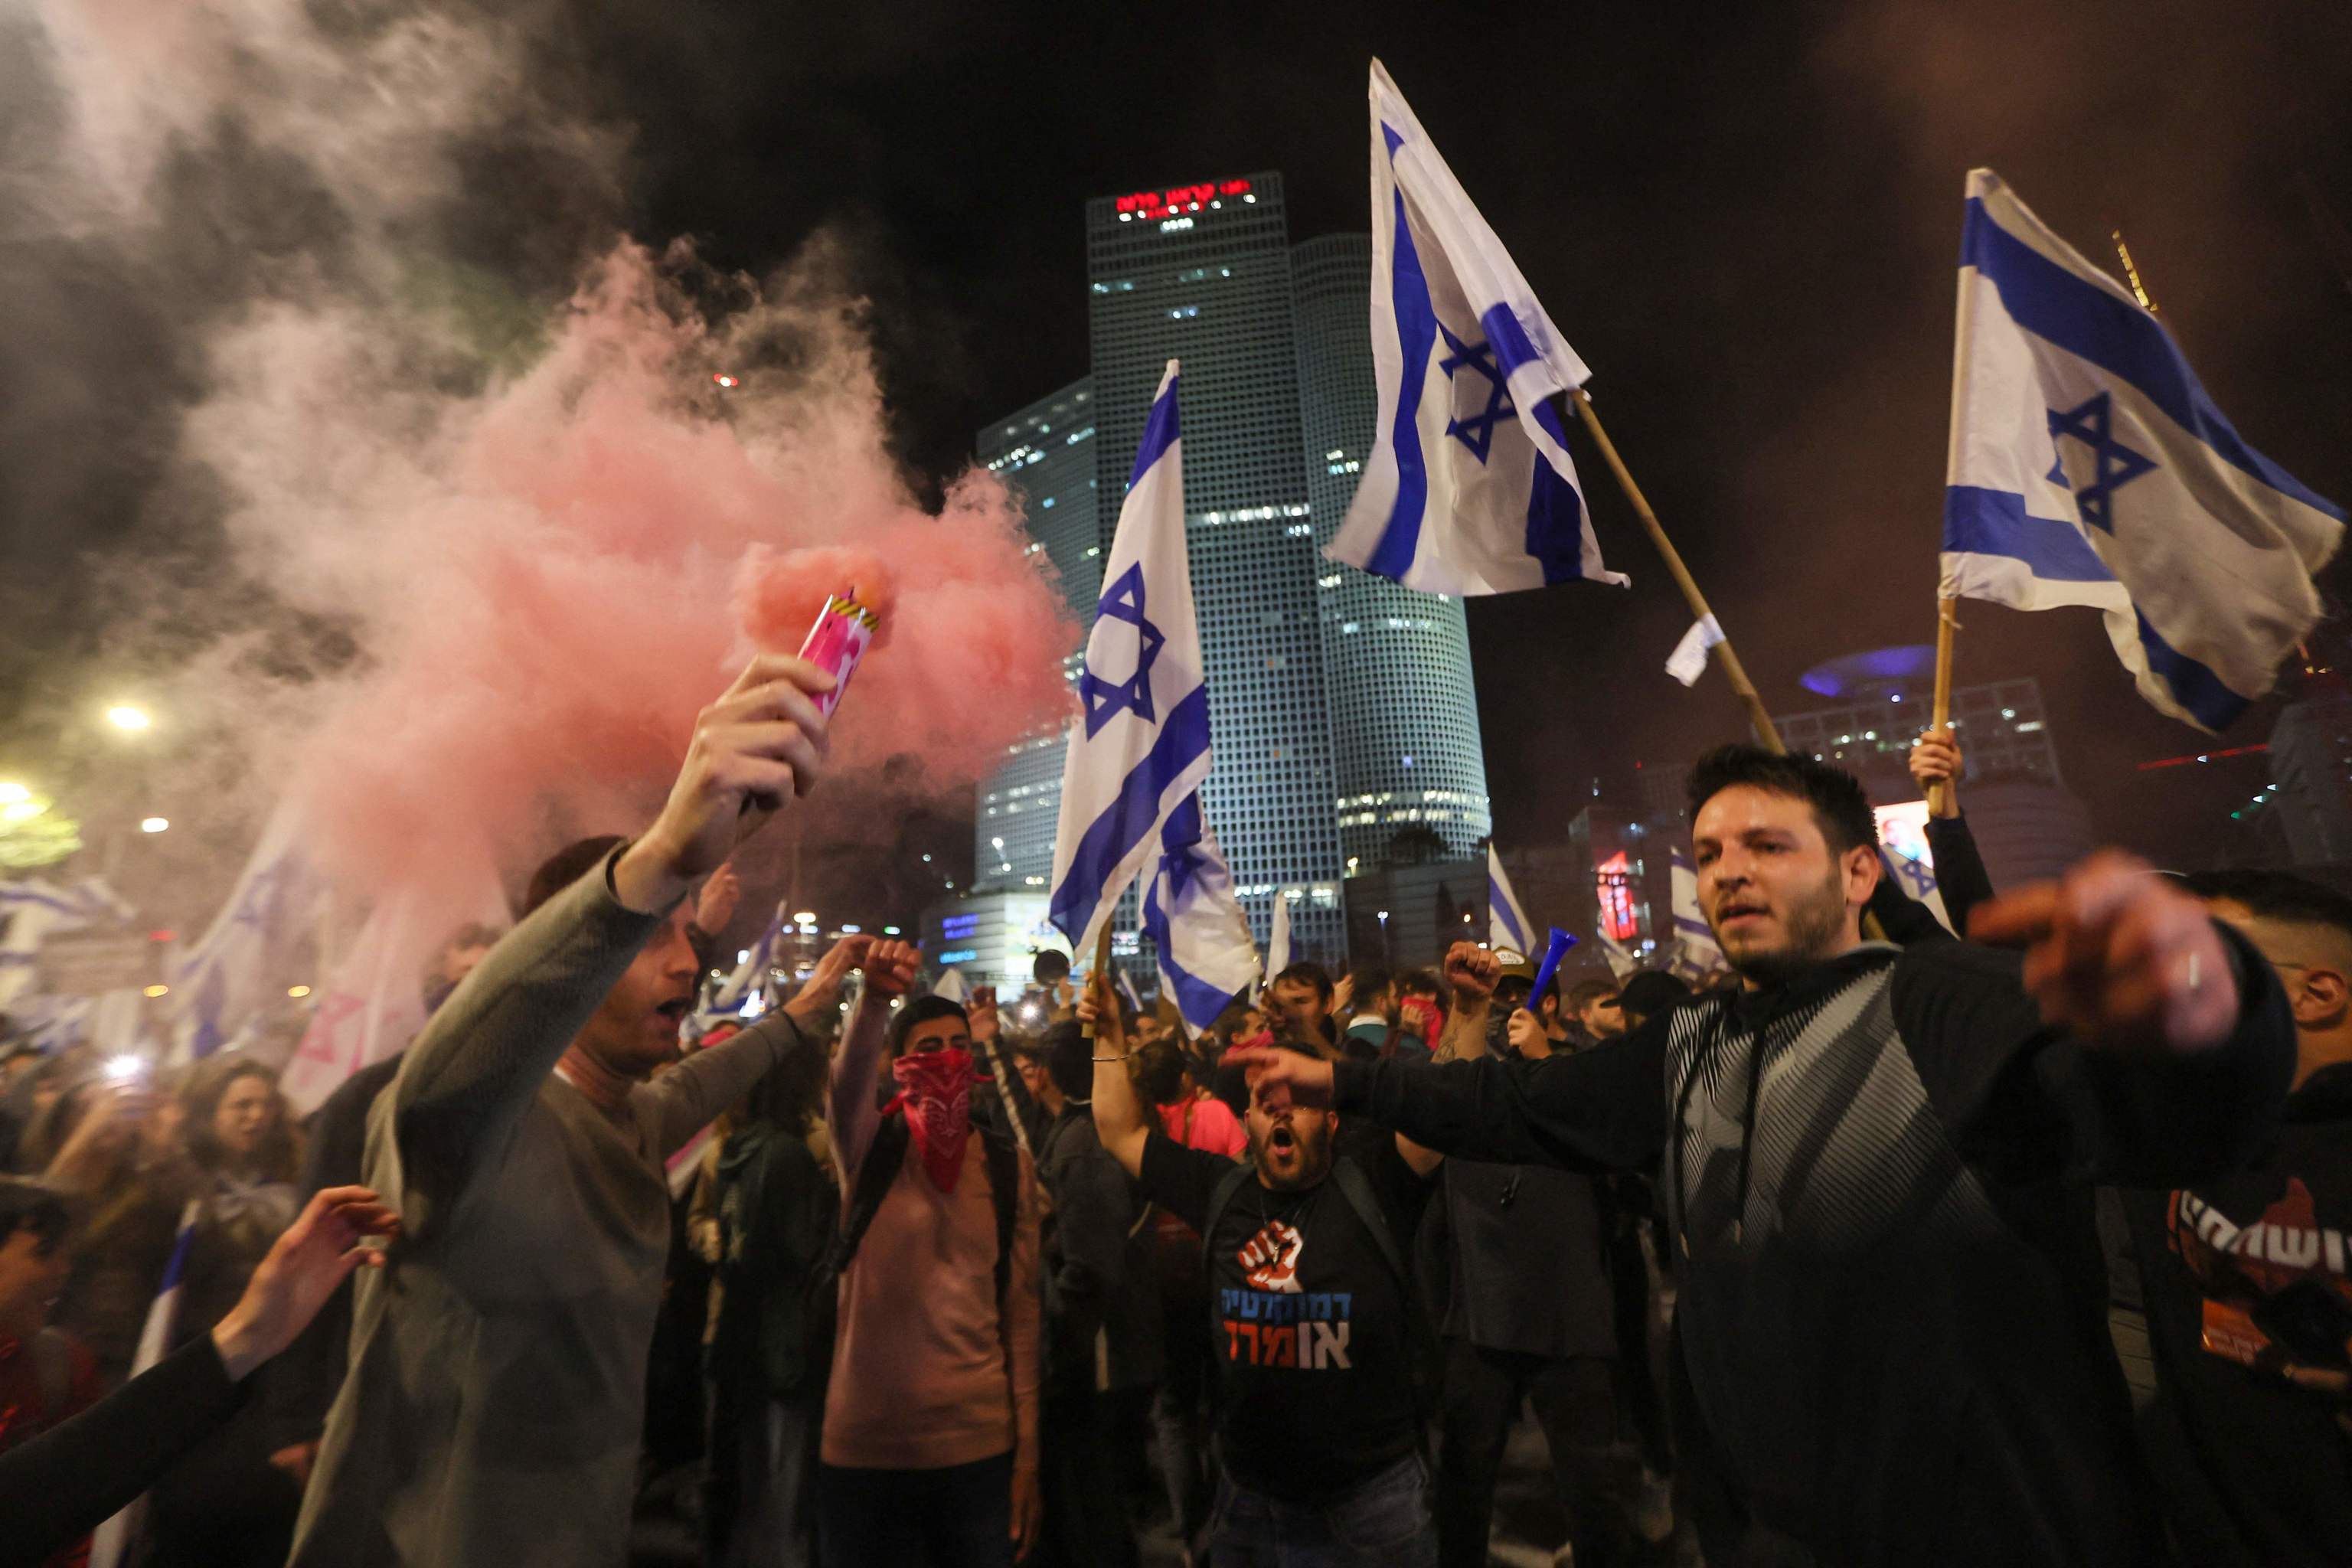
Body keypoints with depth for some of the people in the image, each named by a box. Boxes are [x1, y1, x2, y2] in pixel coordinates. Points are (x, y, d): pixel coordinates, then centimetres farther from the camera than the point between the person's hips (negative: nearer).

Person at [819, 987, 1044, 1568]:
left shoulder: (1010, 1165, 0)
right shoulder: (869, 1147, -5)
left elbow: (1022, 1309, 2)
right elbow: (848, 1082, -29)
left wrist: (1028, 1453, 2)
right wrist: (874, 998, -49)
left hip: (980, 1440, 2)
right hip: (867, 1440, -1)